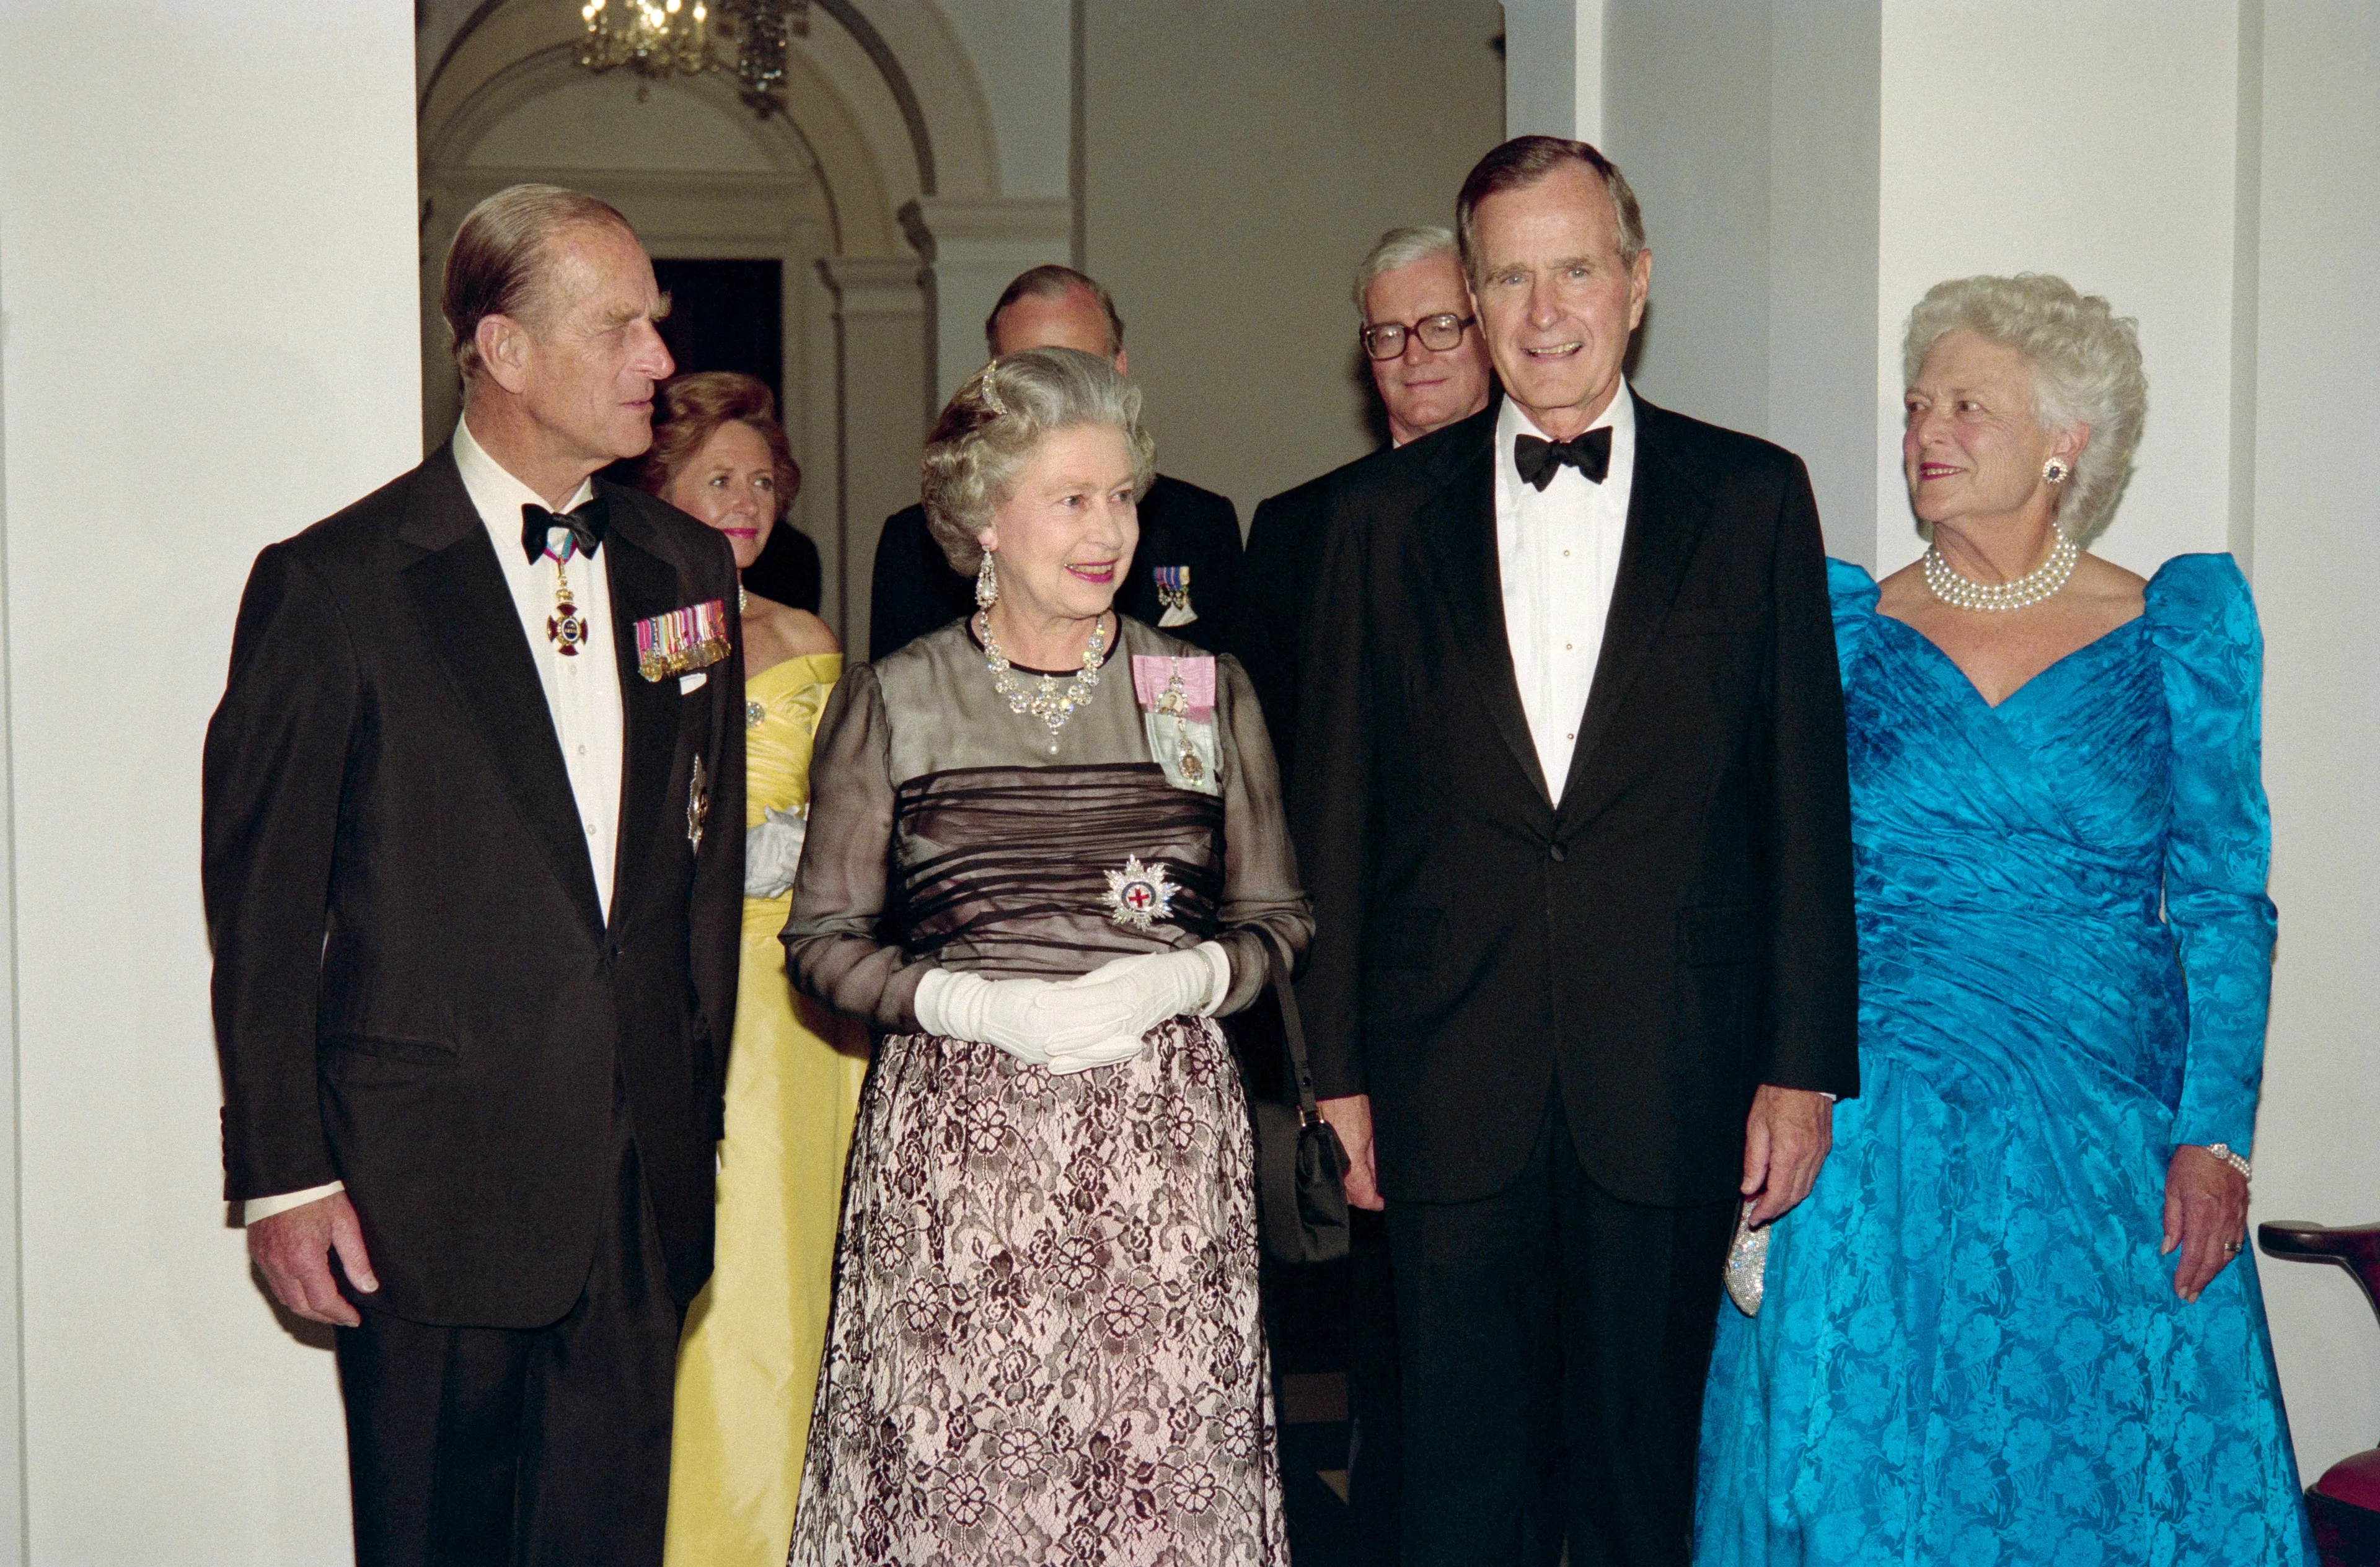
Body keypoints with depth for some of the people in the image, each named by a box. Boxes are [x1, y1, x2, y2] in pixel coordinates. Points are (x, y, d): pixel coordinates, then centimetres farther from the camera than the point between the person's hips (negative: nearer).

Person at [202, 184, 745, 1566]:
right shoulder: (333, 584, -6)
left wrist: (697, 1110, 11)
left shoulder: (688, 569, 9)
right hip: (428, 1192, -4)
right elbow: (261, 903, -5)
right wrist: (283, 1177, -7)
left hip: (645, 1183, 4)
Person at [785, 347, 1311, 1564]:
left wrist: (1182, 978, -8)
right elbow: (823, 939, 5)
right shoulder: (890, 704, 5)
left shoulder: (1209, 691, 9)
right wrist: (965, 1003, -12)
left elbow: (1277, 919, 12)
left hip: (1165, 1142, 1)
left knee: (1168, 1468, -1)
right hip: (953, 1136, -1)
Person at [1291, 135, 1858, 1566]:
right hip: (1449, 1088, 1)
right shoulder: (1387, 514, 5)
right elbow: (1337, 806, 5)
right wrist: (1335, 1071, 3)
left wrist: (1804, 1067, -2)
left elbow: (1806, 797, 2)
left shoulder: (1754, 498, 3)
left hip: (1672, 1082, 0)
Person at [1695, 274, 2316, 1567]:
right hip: (1875, 1149, 1)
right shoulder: (1848, 624, 5)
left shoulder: (2180, 625, 2)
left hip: (2107, 1145, 0)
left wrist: (2213, 1139, -7)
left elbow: (2224, 902, 1)